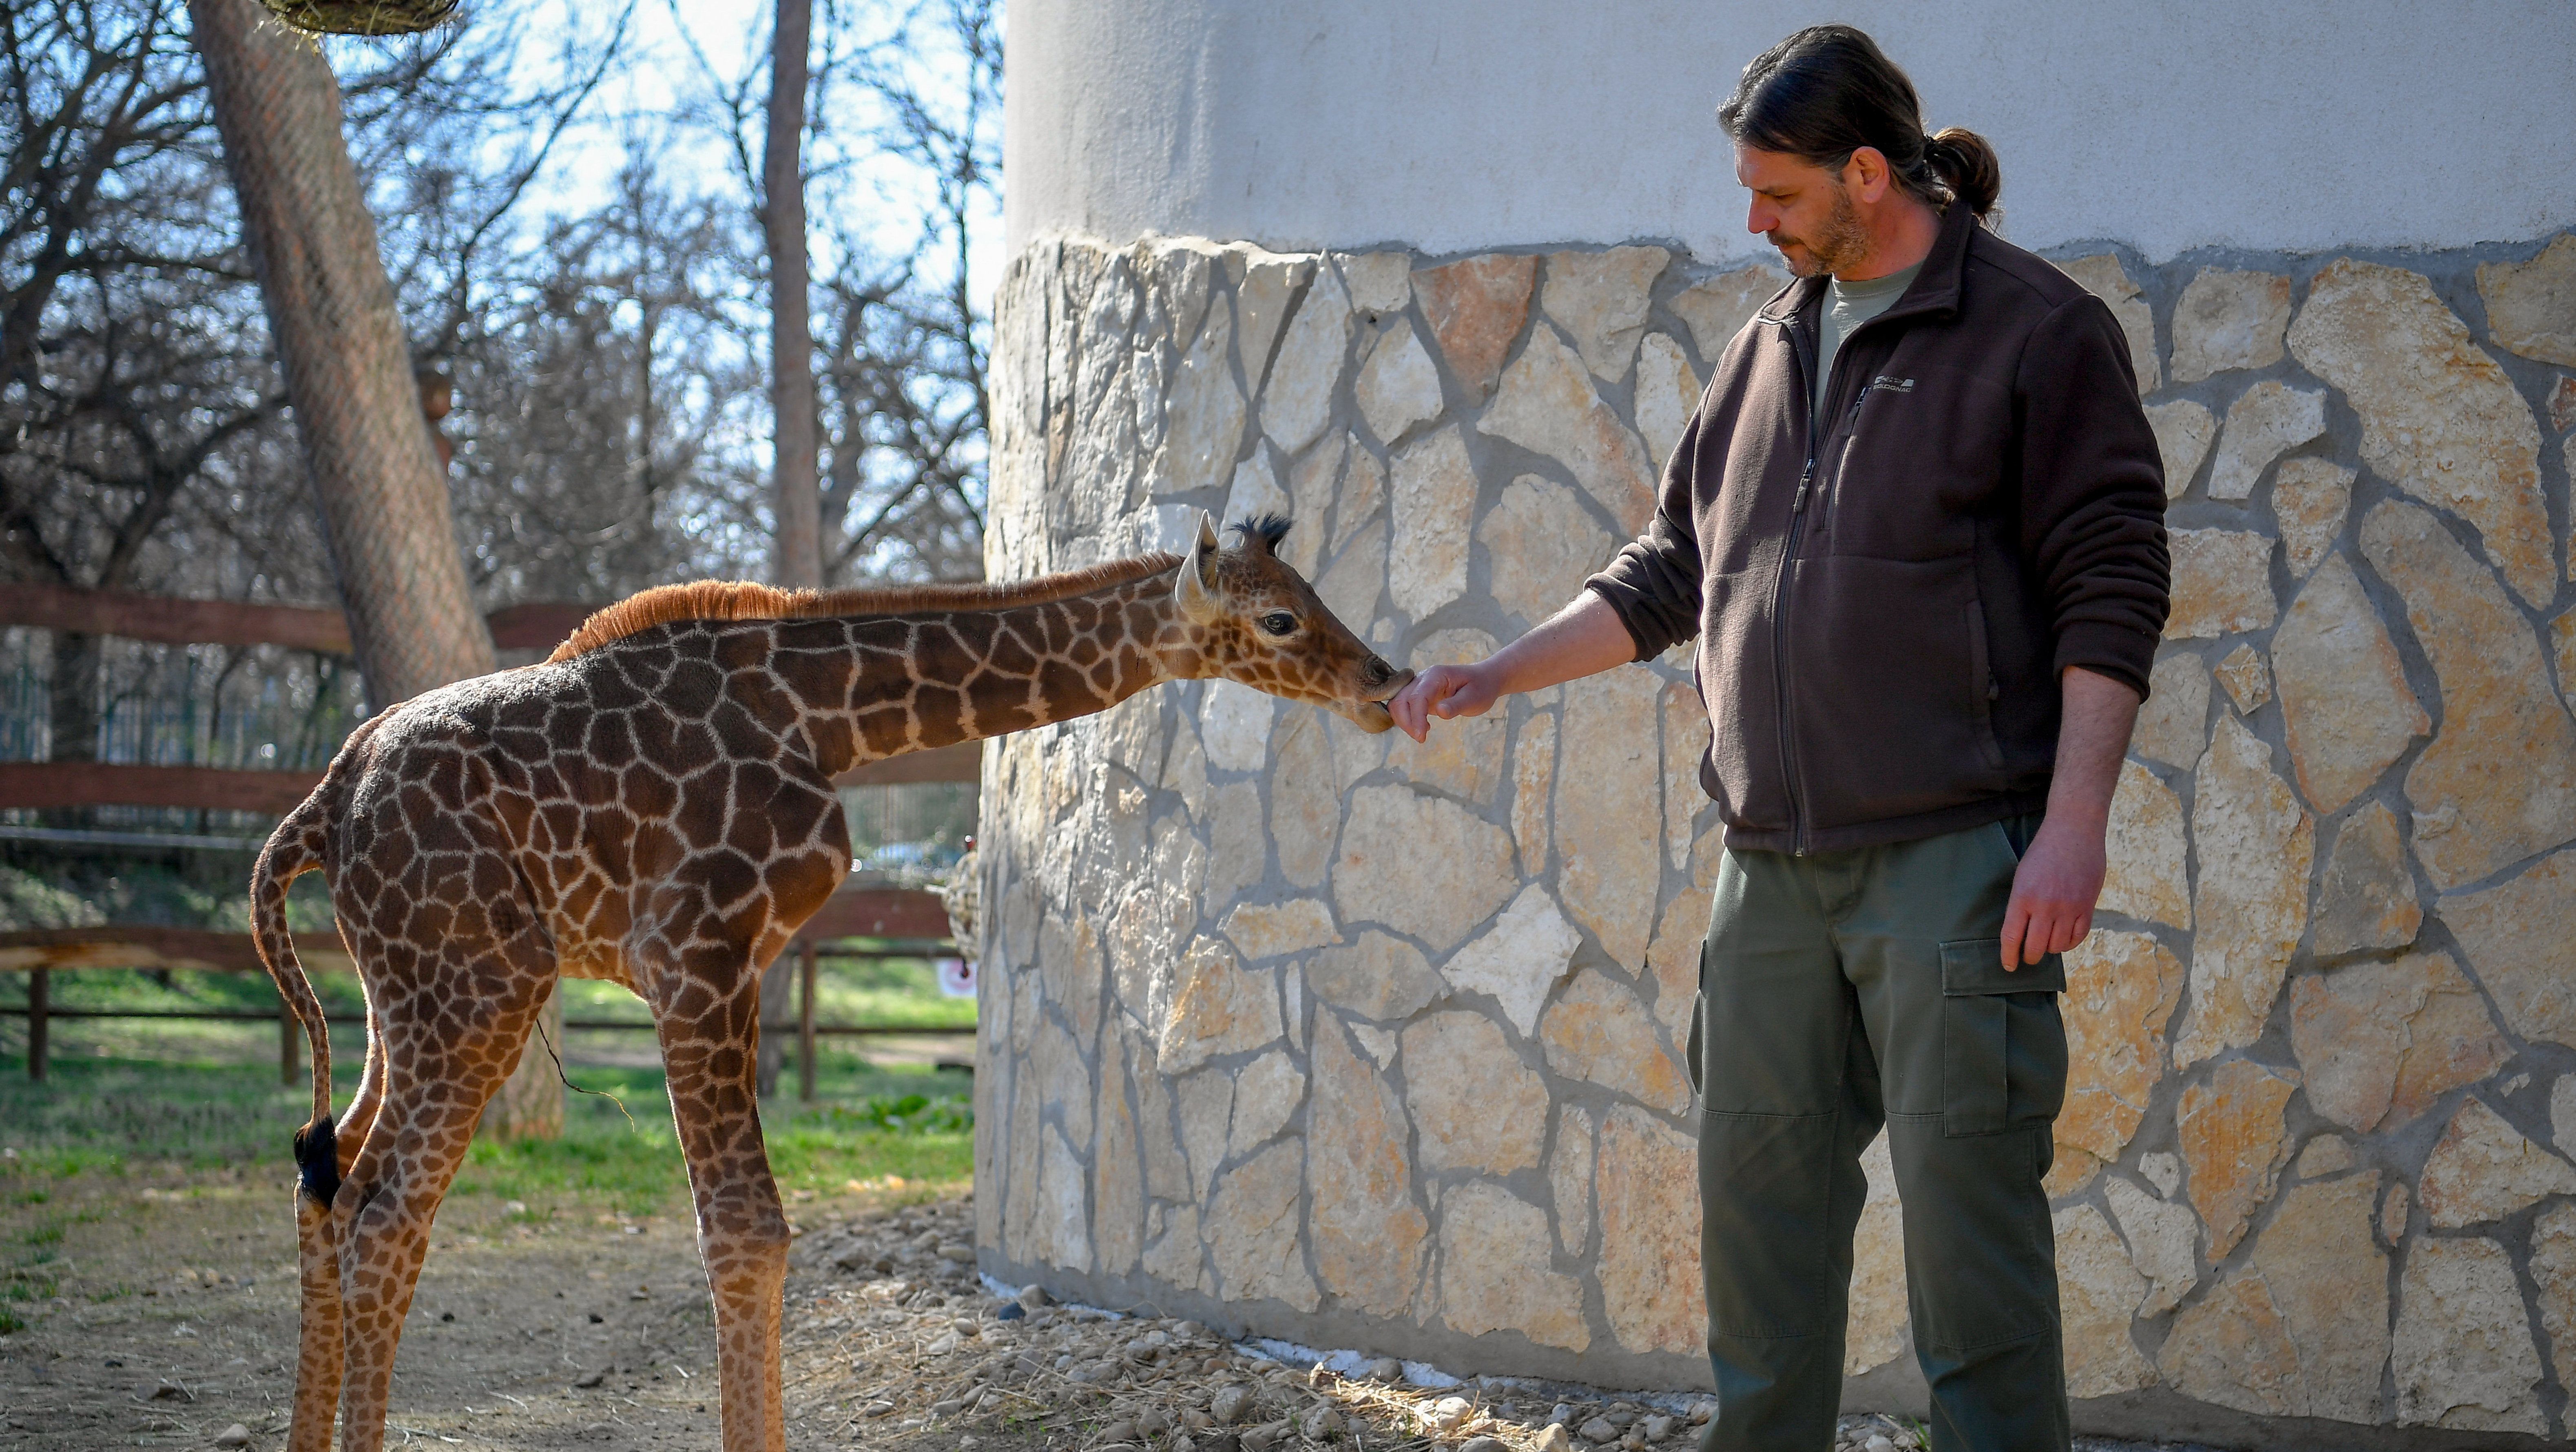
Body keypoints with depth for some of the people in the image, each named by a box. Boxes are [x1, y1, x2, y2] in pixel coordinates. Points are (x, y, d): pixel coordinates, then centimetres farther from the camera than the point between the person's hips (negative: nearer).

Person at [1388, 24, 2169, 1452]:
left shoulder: (2038, 331, -3)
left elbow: (2112, 590, -8)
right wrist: (1494, 675, 13)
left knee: (1963, 1199, -6)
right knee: (1757, 1188, 9)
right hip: (1777, 862, 7)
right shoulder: (1770, 349, 17)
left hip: (1955, 852, -6)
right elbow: (1670, 573, 23)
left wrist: (2074, 825, -16)